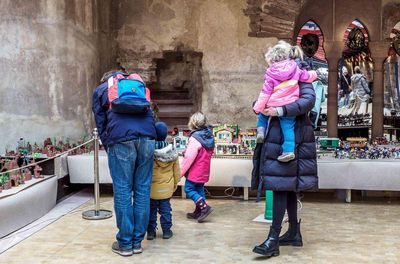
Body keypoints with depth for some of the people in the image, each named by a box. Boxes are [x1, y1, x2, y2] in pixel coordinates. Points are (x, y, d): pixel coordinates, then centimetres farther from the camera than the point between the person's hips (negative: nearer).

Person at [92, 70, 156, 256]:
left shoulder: (100, 90, 22)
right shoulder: (137, 83, 31)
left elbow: (100, 123, 15)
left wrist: (108, 147, 18)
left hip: (121, 139, -3)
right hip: (147, 137, 3)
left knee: (122, 191, 1)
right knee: (142, 190, 5)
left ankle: (125, 243, 6)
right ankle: (137, 242, 11)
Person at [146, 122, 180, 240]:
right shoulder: (173, 154, -6)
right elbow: (177, 172, 3)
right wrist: (174, 185, 17)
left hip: (151, 189, -1)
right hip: (166, 189, 2)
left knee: (151, 210, 11)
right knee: (165, 210, 11)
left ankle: (151, 231, 16)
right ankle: (166, 231, 16)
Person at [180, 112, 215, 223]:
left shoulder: (195, 138, -20)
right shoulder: (209, 136, 6)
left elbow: (189, 157, -22)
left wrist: (180, 172, -13)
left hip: (195, 171, -8)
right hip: (204, 171, 8)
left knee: (189, 189, 0)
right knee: (199, 189, 15)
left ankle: (204, 207, -10)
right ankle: (198, 212, 20)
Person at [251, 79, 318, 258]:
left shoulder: (302, 83, 0)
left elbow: (308, 101, -19)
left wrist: (280, 111, -26)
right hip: (276, 140, 8)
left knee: (282, 186, -12)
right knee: (288, 186, 11)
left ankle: (274, 238, -11)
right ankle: (294, 233, 21)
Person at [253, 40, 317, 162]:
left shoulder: (271, 73, -3)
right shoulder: (295, 68, 3)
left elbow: (265, 92, -3)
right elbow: (308, 77, 11)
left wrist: (258, 107, 2)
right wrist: (313, 74, 35)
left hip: (273, 105, -1)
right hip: (289, 105, 1)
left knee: (262, 115, 28)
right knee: (288, 127, 3)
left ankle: (261, 131, 11)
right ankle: (289, 150, -6)